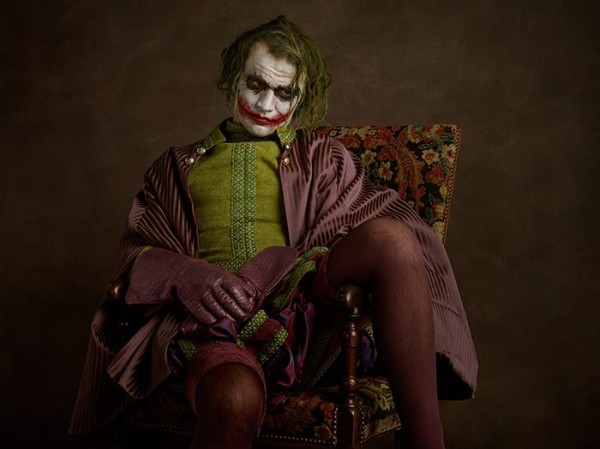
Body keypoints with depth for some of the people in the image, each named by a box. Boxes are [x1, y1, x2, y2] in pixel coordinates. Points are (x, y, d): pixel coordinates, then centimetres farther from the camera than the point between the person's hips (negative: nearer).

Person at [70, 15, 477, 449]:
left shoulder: (323, 157, 24)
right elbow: (136, 248, 16)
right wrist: (186, 277, -10)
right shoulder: (178, 166, 25)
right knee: (235, 402, -40)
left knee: (390, 235, -31)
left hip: (304, 306, 2)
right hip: (215, 316, -1)